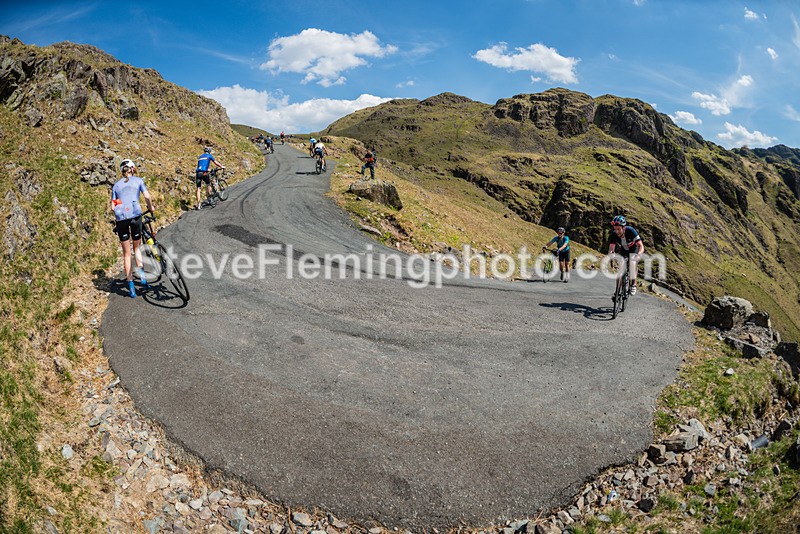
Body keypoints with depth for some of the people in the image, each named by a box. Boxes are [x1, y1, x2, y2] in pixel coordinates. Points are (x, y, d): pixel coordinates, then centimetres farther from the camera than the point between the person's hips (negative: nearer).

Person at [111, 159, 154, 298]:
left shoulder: (116, 185, 21)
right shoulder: (138, 180, 14)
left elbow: (113, 207, 13)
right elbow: (147, 196, 0)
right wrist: (150, 207, 17)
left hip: (120, 217, 2)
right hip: (135, 214, -2)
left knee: (126, 253, 8)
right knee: (136, 247, 18)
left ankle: (131, 286, 5)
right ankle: (142, 274, -5)